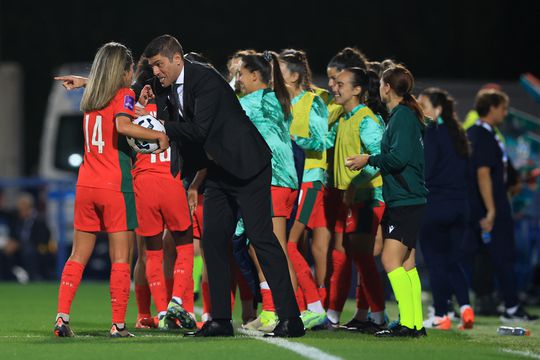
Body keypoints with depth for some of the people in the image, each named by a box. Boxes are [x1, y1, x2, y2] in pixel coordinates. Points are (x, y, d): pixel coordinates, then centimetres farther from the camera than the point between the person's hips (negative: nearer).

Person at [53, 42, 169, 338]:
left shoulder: (90, 99, 12)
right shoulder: (123, 95, -6)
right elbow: (123, 125, -23)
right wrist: (159, 135, -15)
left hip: (86, 184, 6)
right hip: (116, 186, -6)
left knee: (78, 256, 11)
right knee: (120, 258, 0)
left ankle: (62, 316, 1)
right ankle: (118, 323, -2)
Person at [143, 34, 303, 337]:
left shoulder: (205, 80, -19)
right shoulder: (175, 88, 8)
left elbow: (199, 129, -27)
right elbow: (186, 131, 18)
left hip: (247, 165, -9)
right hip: (219, 172, 9)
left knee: (261, 237, -12)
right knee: (213, 241, 4)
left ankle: (290, 318, -11)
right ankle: (221, 320, 7)